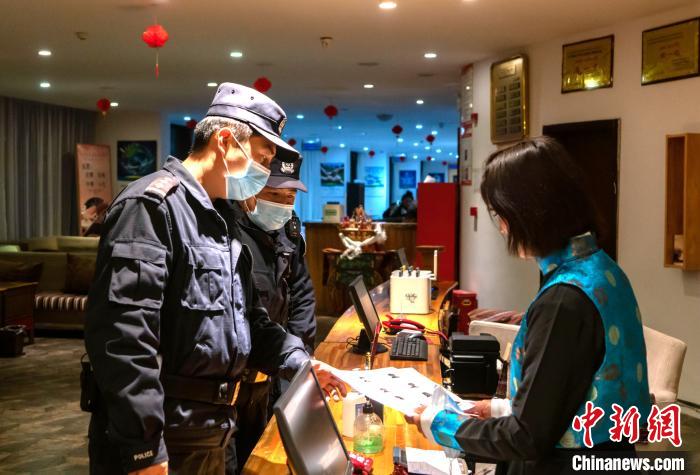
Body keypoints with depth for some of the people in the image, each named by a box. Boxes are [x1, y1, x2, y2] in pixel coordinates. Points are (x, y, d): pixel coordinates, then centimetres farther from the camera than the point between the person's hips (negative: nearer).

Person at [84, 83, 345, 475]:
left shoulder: (219, 221, 15)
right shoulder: (153, 205, -17)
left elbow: (248, 319, 21)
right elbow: (123, 337, -26)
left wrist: (300, 362, 6)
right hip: (161, 443, -9)